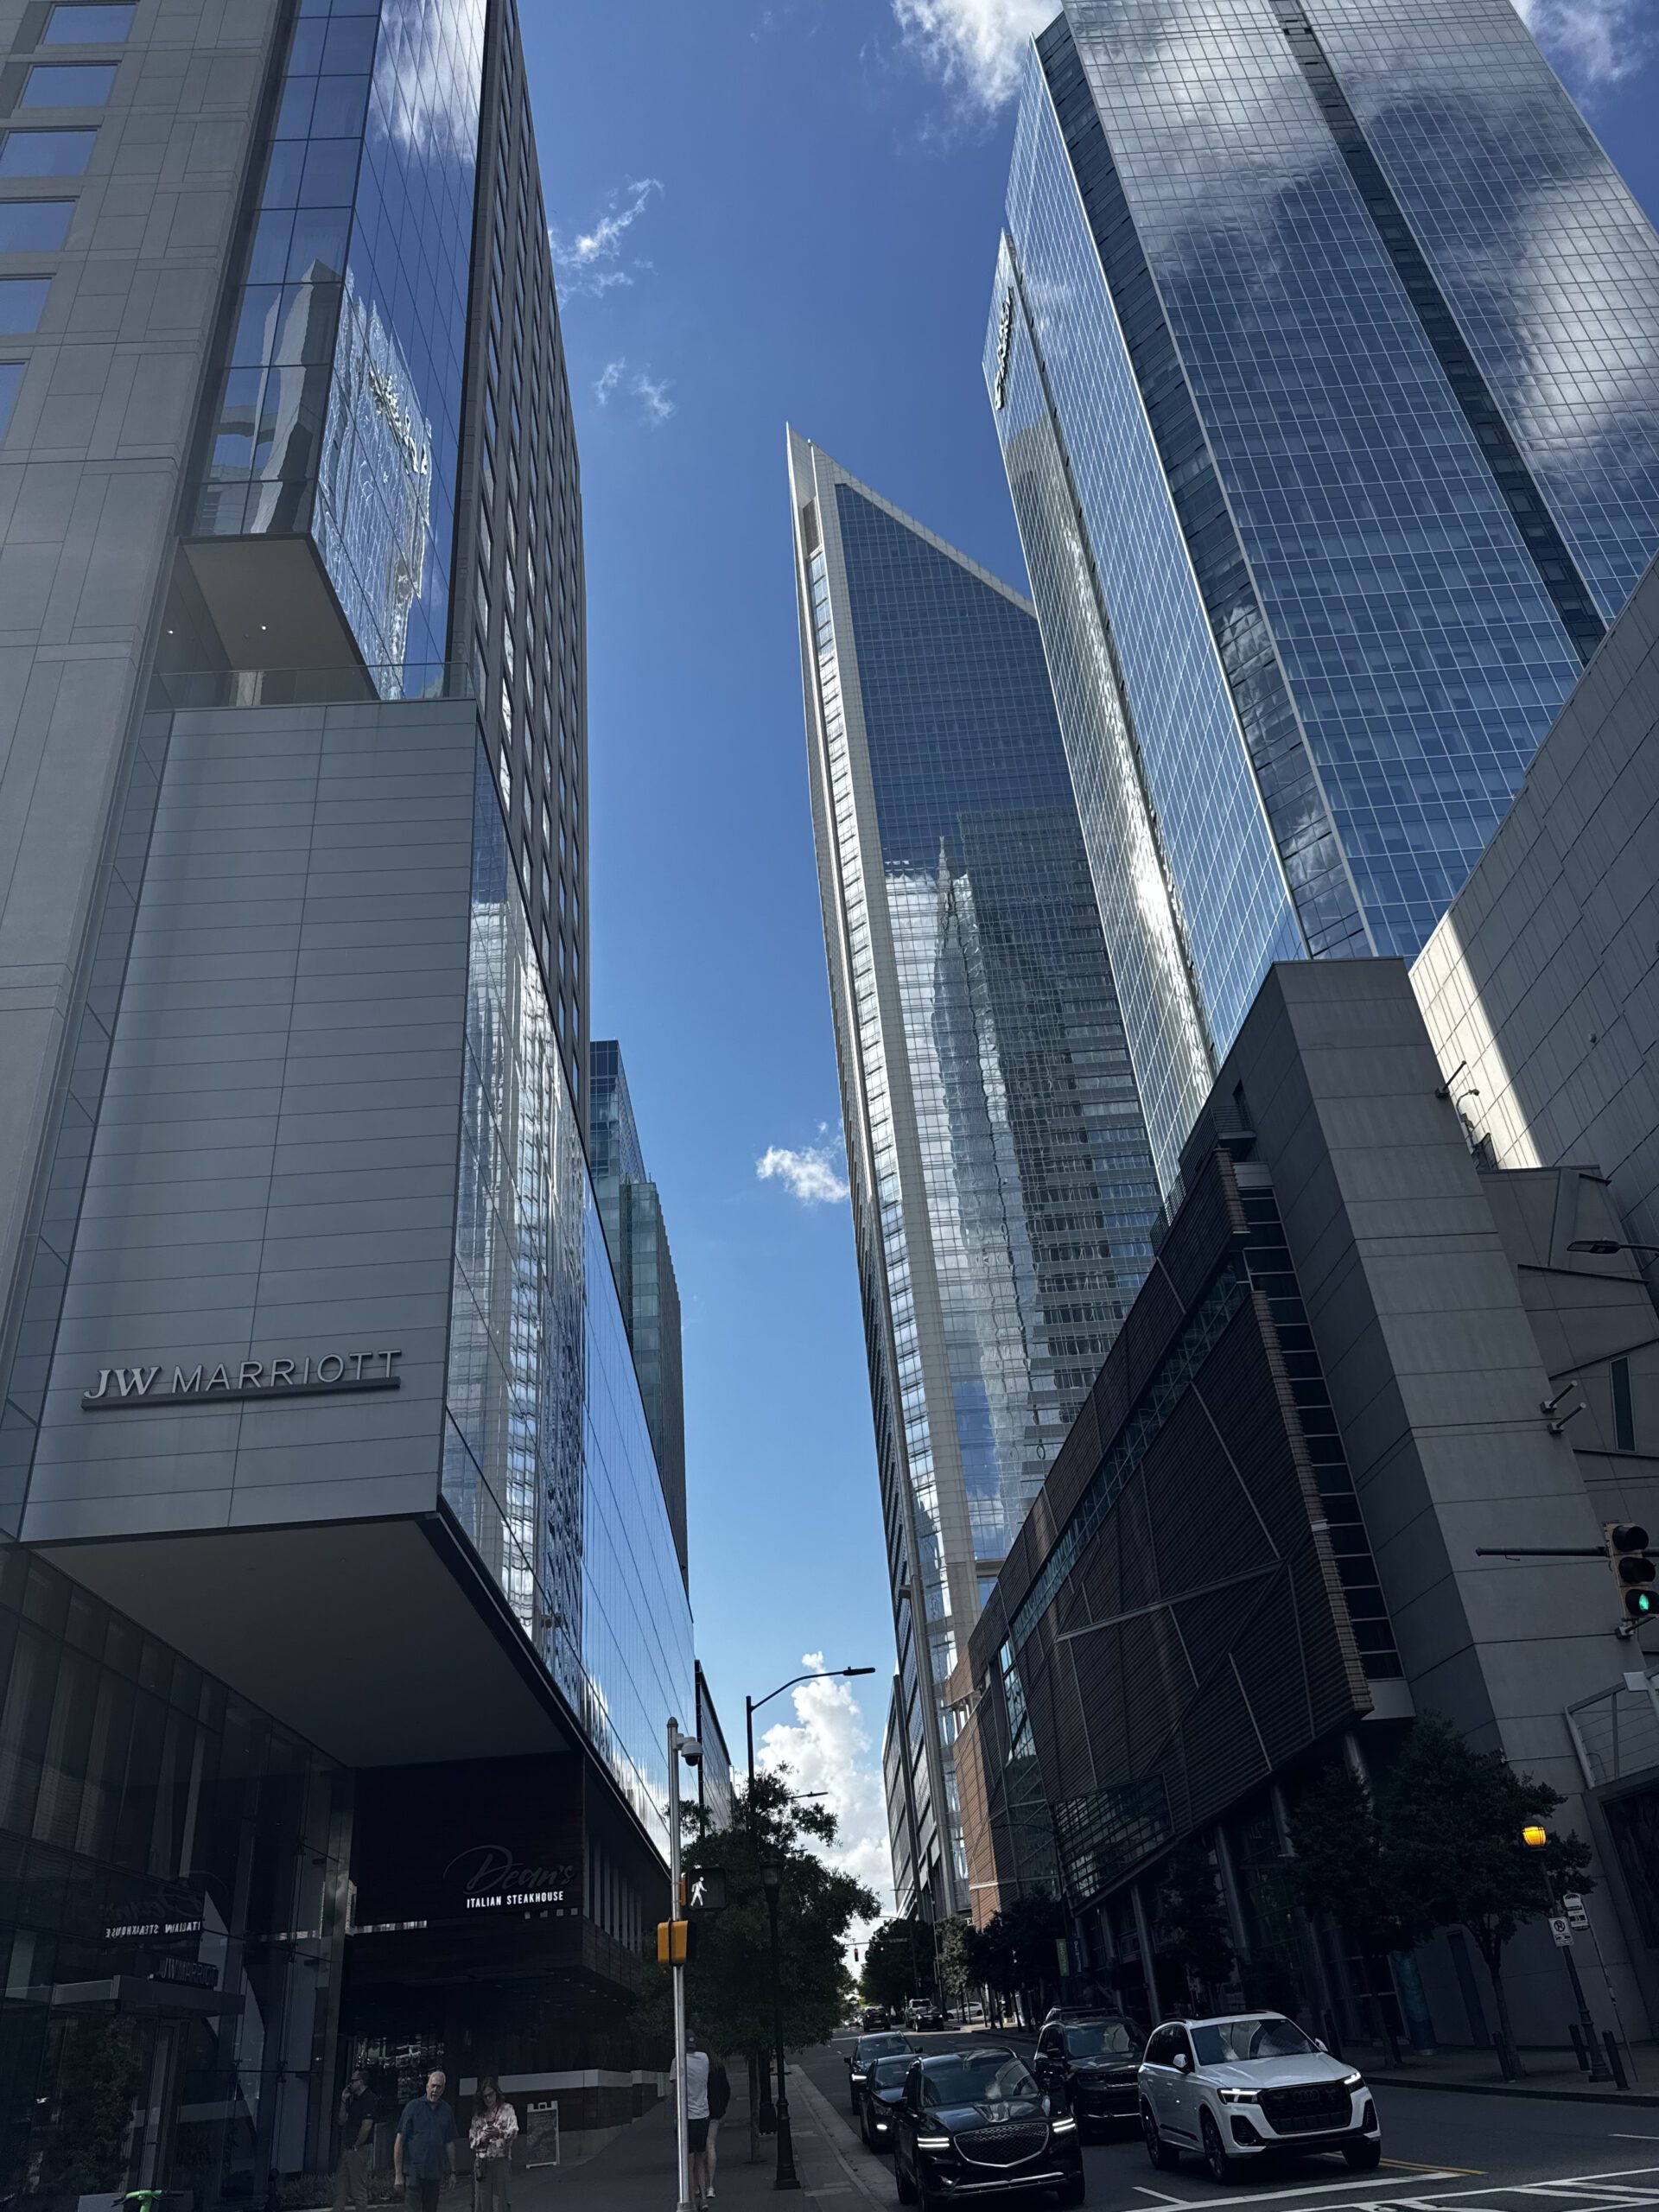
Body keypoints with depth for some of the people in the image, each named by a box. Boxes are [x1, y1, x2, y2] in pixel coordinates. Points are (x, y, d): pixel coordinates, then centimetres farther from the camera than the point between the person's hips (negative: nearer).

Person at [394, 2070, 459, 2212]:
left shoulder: (446, 2110, 8)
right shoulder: (413, 2106, -4)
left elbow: (450, 2143, 14)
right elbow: (399, 2140, -5)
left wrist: (453, 2172, 11)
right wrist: (398, 2173, -9)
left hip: (435, 2173, 4)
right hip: (413, 2172, -4)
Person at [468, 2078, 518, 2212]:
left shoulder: (507, 2109, 3)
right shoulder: (478, 2114, 14)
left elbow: (514, 2131, -13)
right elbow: (471, 2141, 13)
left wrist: (499, 2133, -33)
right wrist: (481, 2138, -10)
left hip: (500, 2161, -3)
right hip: (481, 2163, 3)